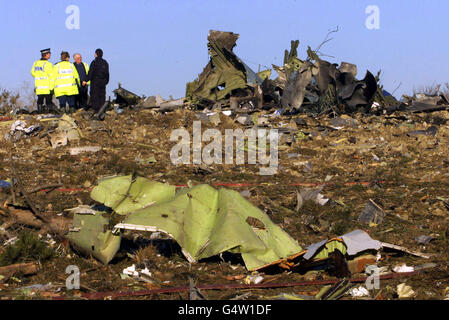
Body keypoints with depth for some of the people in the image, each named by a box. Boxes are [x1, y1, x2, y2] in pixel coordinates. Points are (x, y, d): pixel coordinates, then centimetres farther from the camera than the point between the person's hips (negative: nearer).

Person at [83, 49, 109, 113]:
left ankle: (96, 110, -9)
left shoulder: (94, 62, -10)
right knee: (102, 96, 9)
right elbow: (107, 73, 15)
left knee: (94, 96, -3)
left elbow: (90, 73, -14)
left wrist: (86, 81, -12)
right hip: (103, 82, 6)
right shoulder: (105, 63, 10)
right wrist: (106, 81, 23)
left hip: (95, 82, -6)